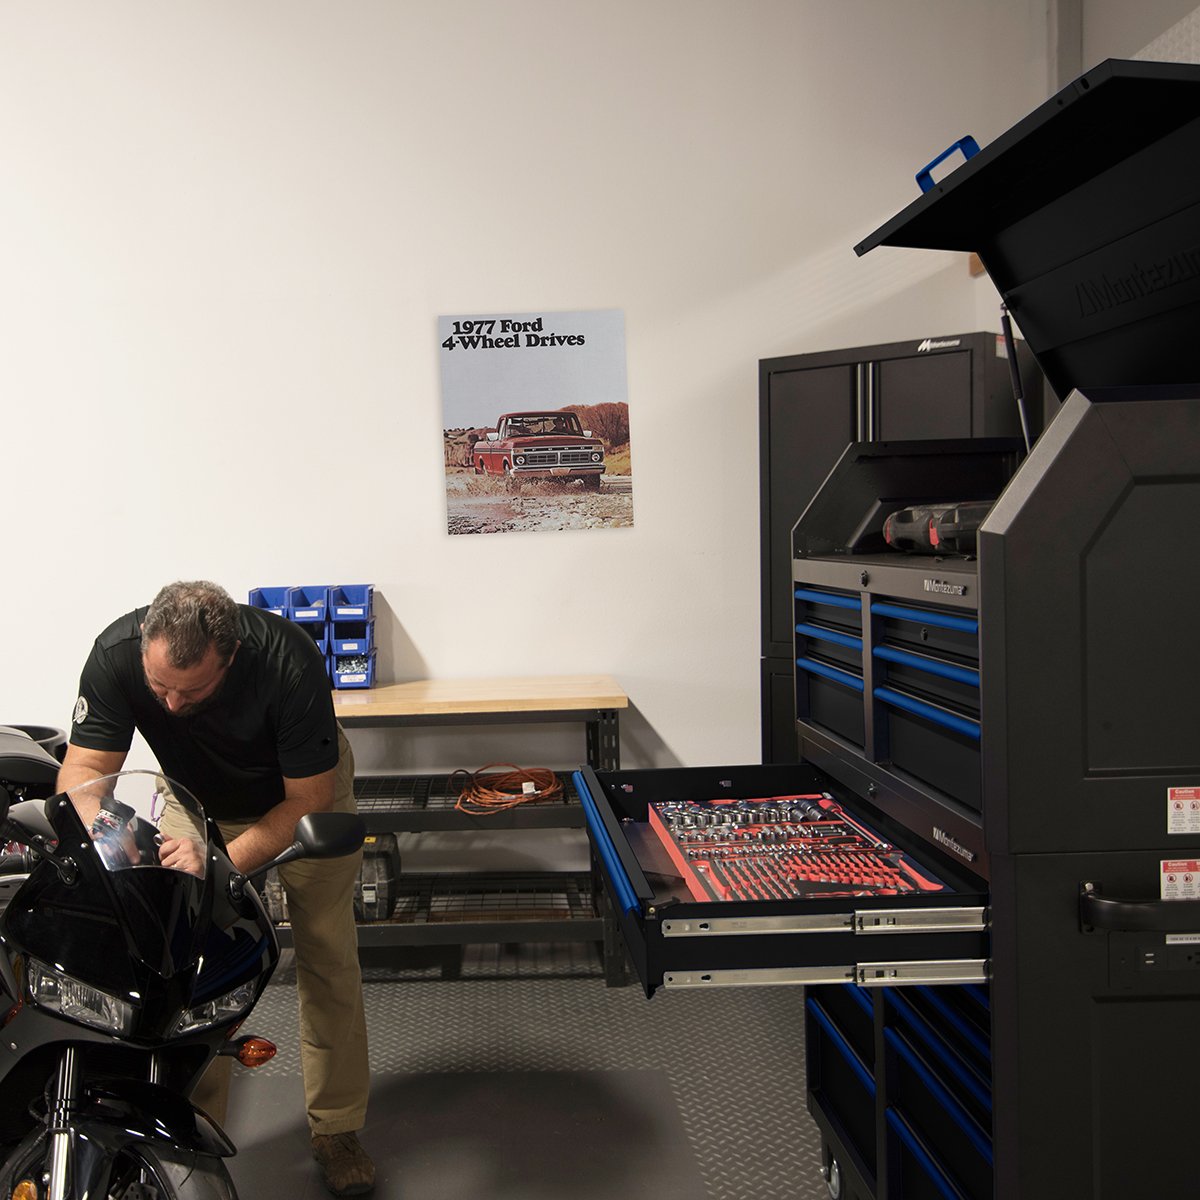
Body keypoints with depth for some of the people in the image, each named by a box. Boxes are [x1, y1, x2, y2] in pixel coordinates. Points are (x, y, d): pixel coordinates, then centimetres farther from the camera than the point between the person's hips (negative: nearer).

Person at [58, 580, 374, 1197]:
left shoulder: (289, 661, -39)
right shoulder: (116, 653, -30)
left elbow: (309, 799, -30)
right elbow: (84, 766, -26)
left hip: (301, 794, -2)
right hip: (200, 804, 2)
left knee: (328, 958, -1)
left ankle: (336, 1128, 13)